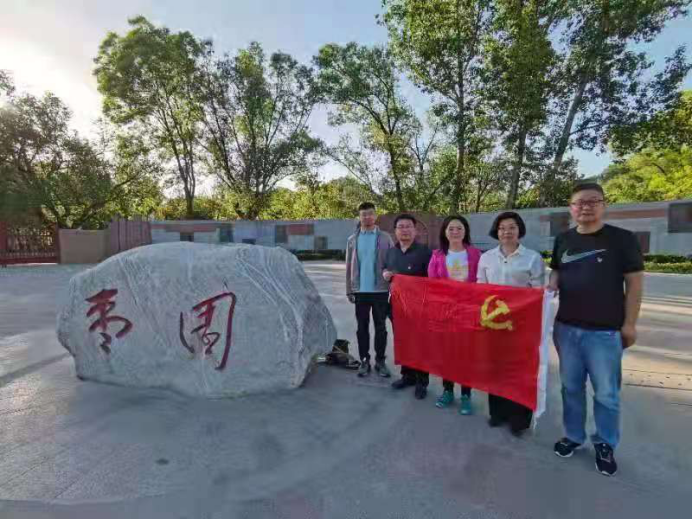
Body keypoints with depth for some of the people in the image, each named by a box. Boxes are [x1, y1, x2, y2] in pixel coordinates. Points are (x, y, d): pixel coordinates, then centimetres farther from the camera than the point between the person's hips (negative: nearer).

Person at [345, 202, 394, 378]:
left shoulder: (385, 238, 0)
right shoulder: (352, 239, 6)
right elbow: (349, 267, 7)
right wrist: (349, 290, 3)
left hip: (380, 290, -1)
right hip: (360, 291, 2)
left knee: (381, 327, 8)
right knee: (362, 328, 9)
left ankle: (380, 361, 22)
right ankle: (364, 361, 22)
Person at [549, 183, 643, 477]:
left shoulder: (622, 239, -5)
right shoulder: (563, 240, 5)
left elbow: (634, 282, -4)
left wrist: (629, 324, -7)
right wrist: (551, 286, -7)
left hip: (605, 331, -3)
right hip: (566, 327, 3)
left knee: (606, 393, 9)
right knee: (571, 387, 15)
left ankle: (606, 445, 30)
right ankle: (573, 435, 32)